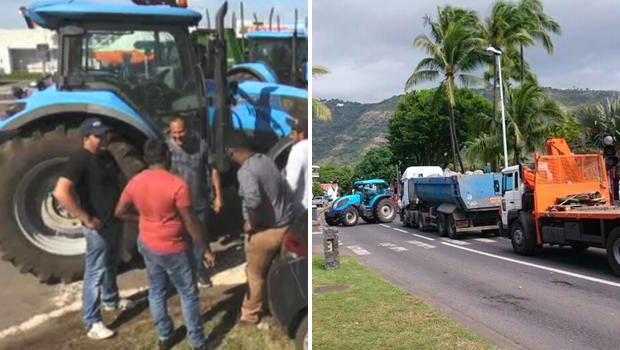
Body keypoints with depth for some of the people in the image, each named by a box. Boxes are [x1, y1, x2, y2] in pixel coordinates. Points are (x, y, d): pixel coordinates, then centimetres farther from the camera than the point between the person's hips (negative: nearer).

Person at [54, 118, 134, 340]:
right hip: (98, 226, -8)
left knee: (111, 265, 25)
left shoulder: (106, 156, 7)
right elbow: (61, 192, -30)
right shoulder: (80, 159, -20)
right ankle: (92, 323, 10)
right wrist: (87, 219, -26)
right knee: (95, 273, 0)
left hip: (115, 221, 9)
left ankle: (111, 300, 44)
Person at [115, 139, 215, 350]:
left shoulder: (135, 182, -4)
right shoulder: (177, 184, -23)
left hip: (147, 246, 6)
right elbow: (190, 222, -19)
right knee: (188, 295, 9)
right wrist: (206, 249, -10)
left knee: (156, 291, 20)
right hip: (174, 249, -6)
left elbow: (120, 212, 6)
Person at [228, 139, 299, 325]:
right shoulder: (266, 159, 5)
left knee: (255, 275, 13)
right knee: (271, 270, 27)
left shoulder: (245, 171, -22)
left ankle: (249, 315, 30)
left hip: (266, 231, -8)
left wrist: (252, 223, -22)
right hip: (286, 223, 8)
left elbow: (253, 199, -41)